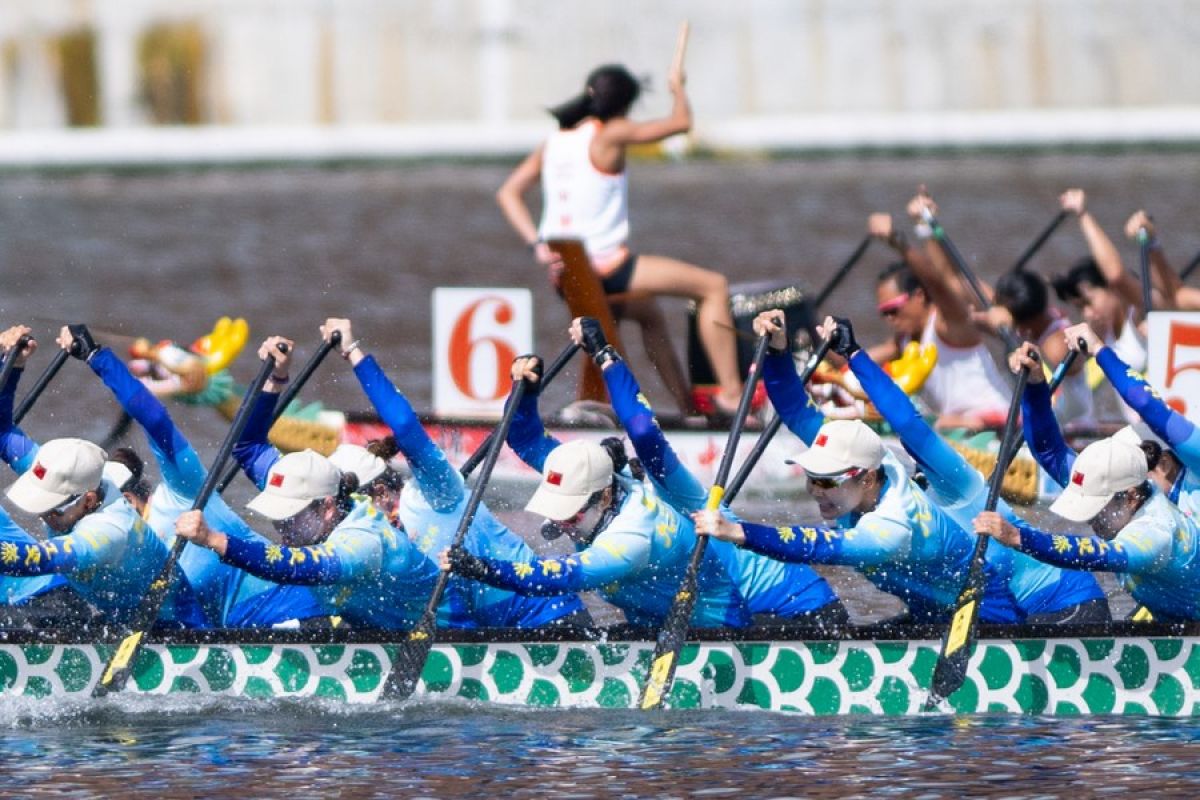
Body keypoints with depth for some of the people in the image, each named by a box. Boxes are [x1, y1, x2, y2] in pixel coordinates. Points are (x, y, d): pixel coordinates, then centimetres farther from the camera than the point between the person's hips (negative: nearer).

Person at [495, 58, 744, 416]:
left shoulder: (554, 141, 9)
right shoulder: (610, 135, -10)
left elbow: (508, 193, 8)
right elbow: (681, 122, -5)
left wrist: (537, 244, 0)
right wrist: (678, 87, 15)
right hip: (606, 266, -8)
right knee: (714, 286, 0)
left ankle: (685, 402, 38)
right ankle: (730, 392, -4)